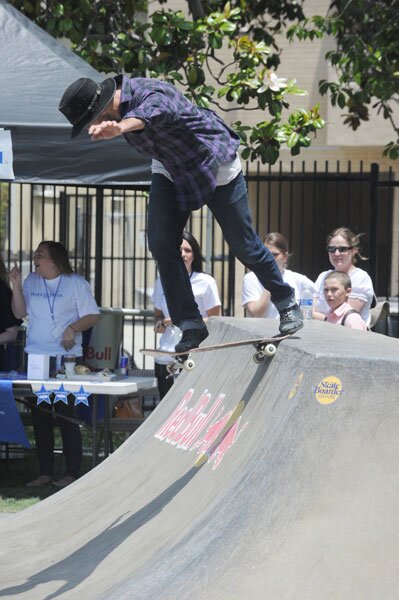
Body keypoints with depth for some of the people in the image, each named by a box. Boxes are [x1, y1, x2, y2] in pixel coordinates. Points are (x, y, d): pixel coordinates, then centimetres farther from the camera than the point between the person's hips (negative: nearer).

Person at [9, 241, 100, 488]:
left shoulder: (76, 283, -1)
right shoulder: (31, 281, 12)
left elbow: (93, 316, -3)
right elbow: (20, 312, 8)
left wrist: (73, 328, -19)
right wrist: (16, 285, -4)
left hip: (66, 357, -5)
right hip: (35, 357, 5)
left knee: (66, 415, -6)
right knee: (40, 416, 6)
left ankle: (72, 472, -1)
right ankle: (45, 472, 12)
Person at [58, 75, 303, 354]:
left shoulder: (153, 95, -40)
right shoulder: (119, 103, -14)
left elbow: (151, 113, -67)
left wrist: (119, 128, -83)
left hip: (215, 164, -7)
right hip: (169, 170, 7)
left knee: (243, 245, 5)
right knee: (161, 244, -10)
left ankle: (287, 302, 30)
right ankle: (191, 324, -3)